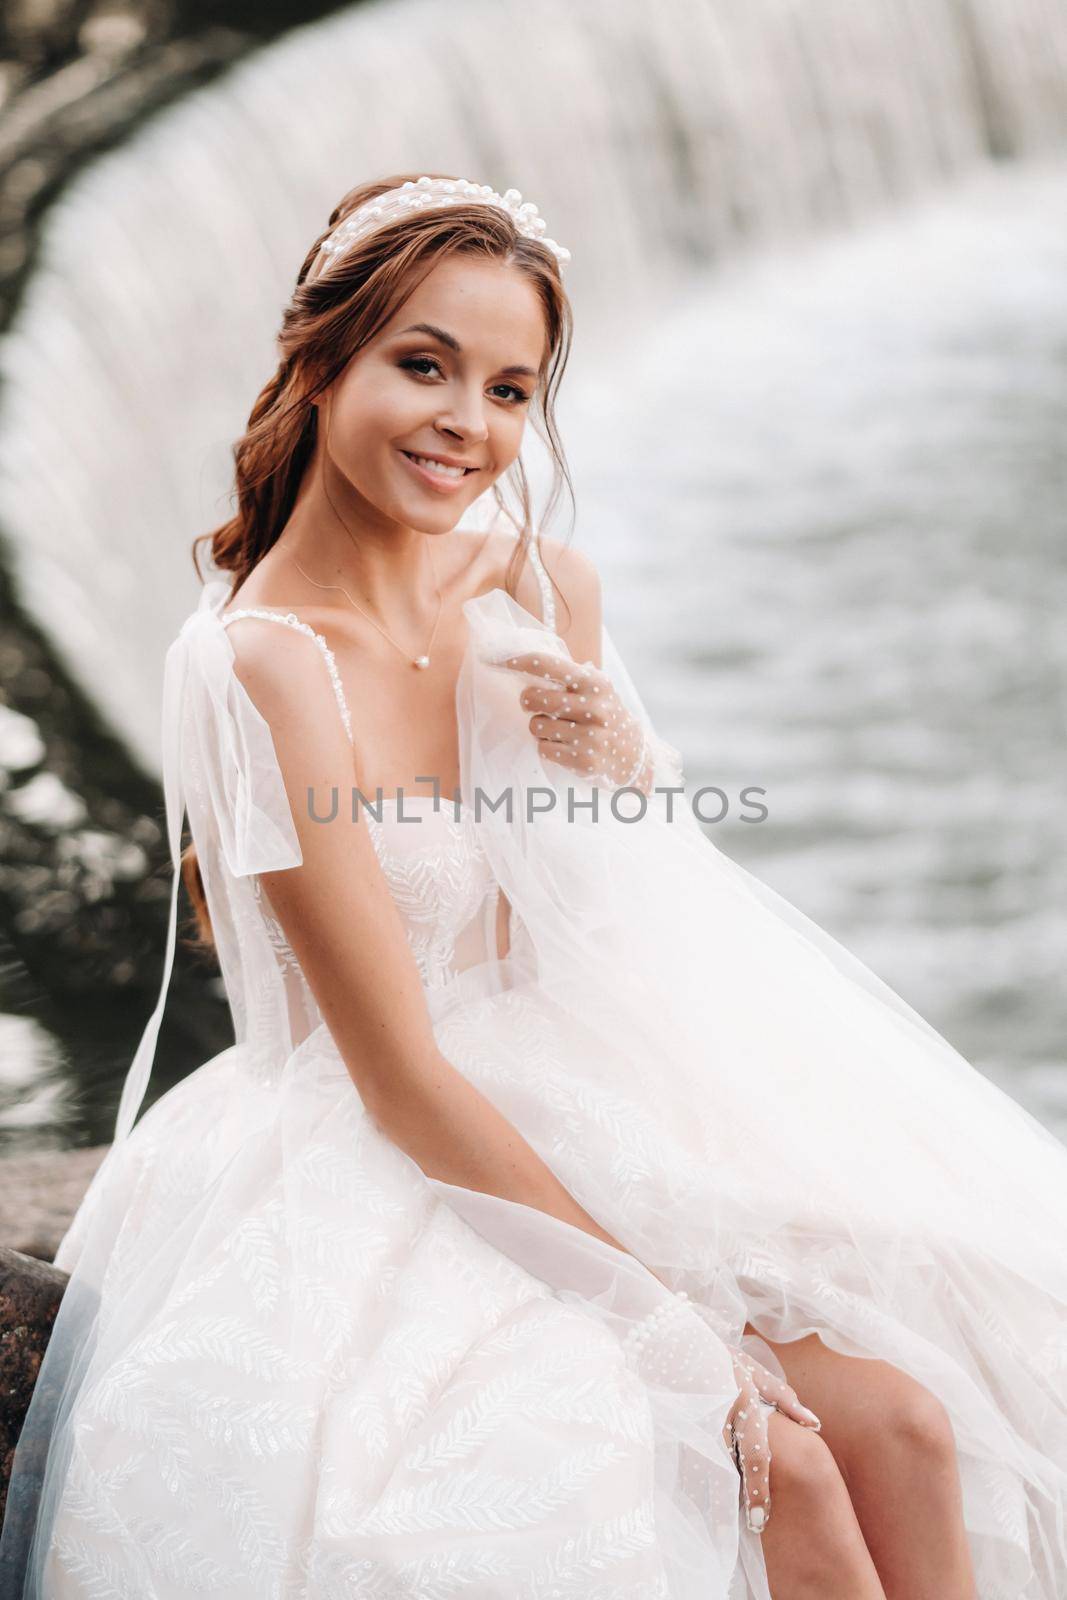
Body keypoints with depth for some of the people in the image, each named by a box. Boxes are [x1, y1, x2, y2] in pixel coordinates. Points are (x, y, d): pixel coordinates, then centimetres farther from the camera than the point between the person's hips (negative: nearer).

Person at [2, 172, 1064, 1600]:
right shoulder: (259, 664, -17)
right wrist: (674, 1314, -21)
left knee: (905, 1420, -16)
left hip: (600, 1110, 6)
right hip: (397, 1174, -5)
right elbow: (402, 1079, -18)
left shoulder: (548, 587, 2)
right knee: (788, 1464, -23)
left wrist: (627, 769, -9)